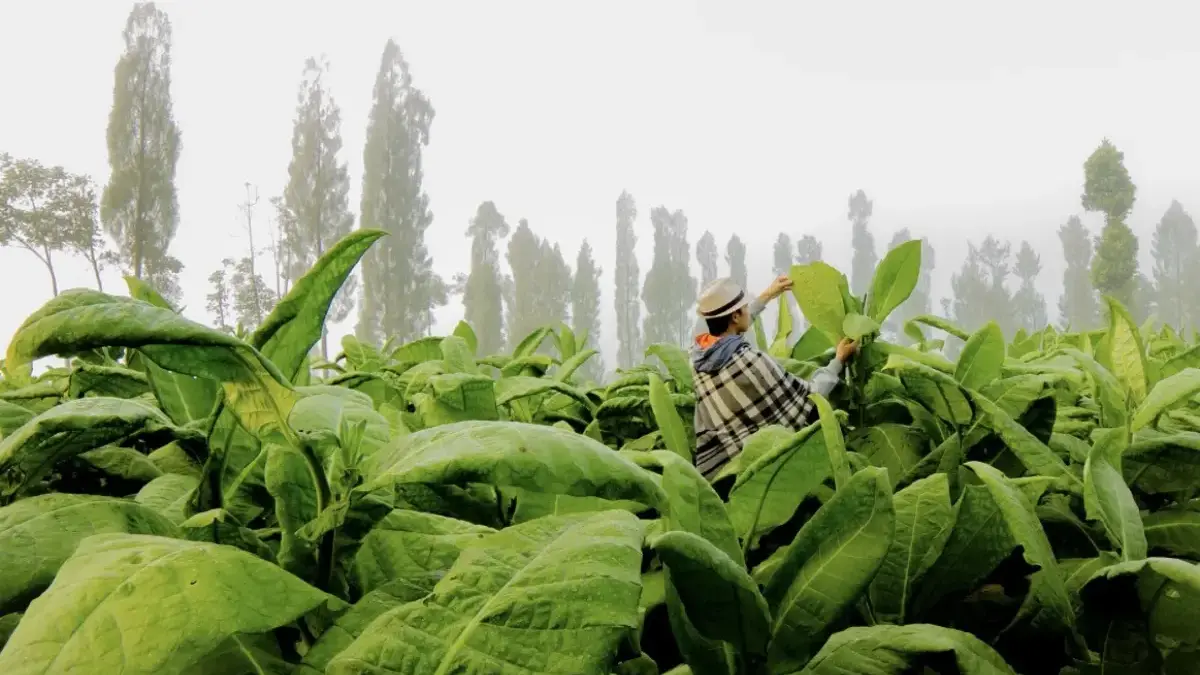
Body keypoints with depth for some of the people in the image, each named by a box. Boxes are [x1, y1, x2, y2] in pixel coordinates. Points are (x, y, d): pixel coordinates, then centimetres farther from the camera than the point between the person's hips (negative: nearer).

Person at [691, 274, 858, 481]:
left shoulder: (699, 351, -1)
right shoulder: (752, 362, -21)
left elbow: (724, 328, 25)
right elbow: (809, 398, -10)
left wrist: (767, 297, 34)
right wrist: (839, 361, 5)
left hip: (712, 468, 8)